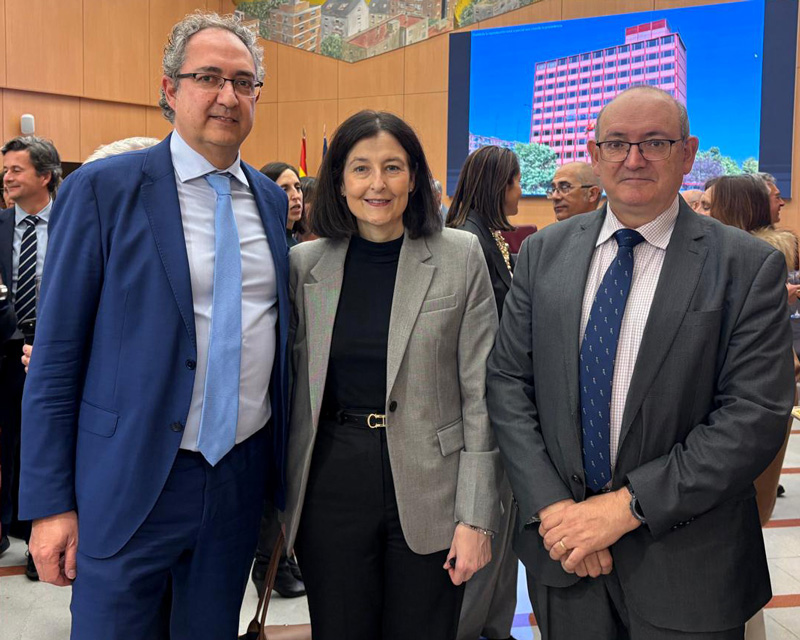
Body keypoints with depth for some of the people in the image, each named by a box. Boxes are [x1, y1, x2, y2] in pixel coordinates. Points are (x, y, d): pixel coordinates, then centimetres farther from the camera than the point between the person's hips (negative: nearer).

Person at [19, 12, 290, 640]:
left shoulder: (273, 199, 7)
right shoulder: (103, 188, -8)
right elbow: (56, 353, -7)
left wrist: (280, 465, 14)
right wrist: (51, 502, -8)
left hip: (243, 475, 5)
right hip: (131, 483, -4)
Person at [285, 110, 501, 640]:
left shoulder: (460, 256, -4)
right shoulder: (304, 263, 2)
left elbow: (481, 394, -5)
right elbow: (291, 381, 9)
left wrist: (477, 516, -8)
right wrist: (281, 497, 9)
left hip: (428, 492, -1)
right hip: (331, 486, 2)